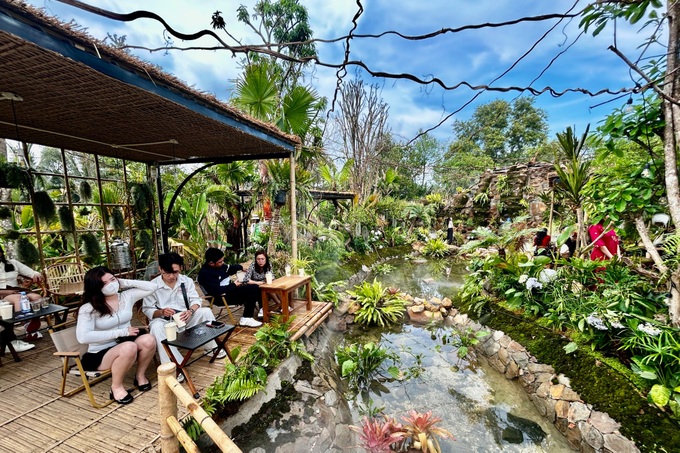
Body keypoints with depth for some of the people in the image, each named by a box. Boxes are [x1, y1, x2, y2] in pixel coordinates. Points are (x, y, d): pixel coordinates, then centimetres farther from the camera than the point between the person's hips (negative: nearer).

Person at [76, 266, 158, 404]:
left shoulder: (127, 296, 1)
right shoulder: (88, 309, -11)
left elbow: (152, 287, 0)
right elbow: (83, 337, -21)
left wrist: (125, 283, -5)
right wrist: (121, 332, -22)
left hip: (125, 346, 4)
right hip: (100, 354, -4)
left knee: (148, 340, -28)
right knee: (129, 347, -36)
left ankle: (140, 375, -1)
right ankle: (116, 387, -10)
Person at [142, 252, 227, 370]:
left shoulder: (187, 281, 0)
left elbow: (195, 300, -3)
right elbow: (147, 309, -7)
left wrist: (191, 311, -26)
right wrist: (161, 312, -28)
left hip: (185, 319, 2)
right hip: (164, 321, -2)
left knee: (206, 312, -20)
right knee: (156, 326, -36)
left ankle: (211, 347, -2)